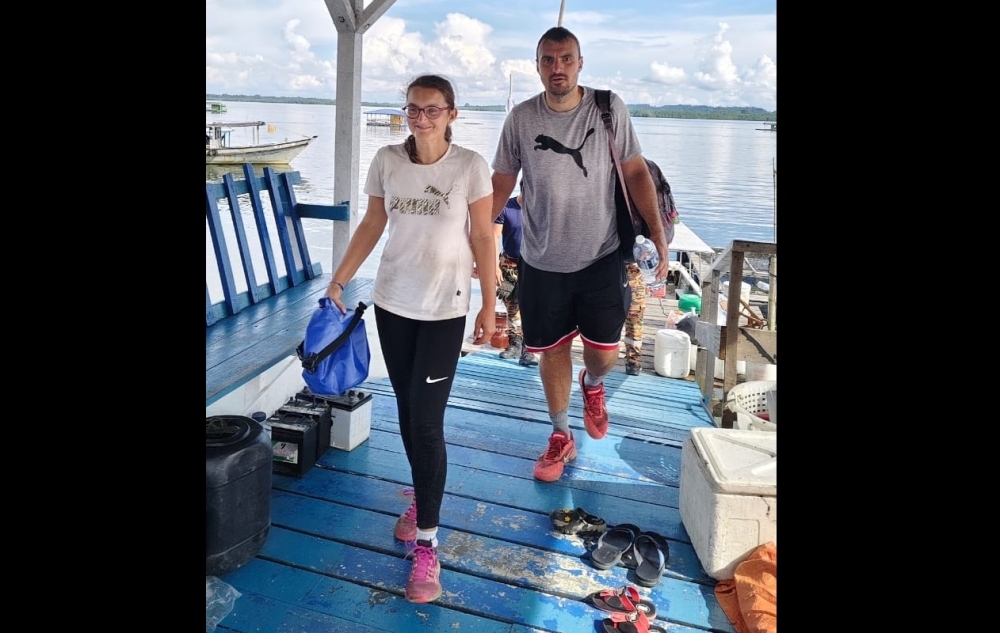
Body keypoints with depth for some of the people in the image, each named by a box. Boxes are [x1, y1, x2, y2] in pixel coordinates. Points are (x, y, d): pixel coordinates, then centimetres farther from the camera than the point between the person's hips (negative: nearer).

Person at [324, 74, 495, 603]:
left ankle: (426, 543, 6)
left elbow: (482, 239, -5)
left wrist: (489, 305, -4)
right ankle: (423, 495, 37)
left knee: (426, 421, -5)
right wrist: (338, 280, 8)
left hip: (444, 308, -4)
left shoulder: (470, 166, -8)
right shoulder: (386, 161, 1)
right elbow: (372, 225, 10)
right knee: (407, 408, 14)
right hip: (392, 301, 4)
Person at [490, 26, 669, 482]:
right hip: (542, 262, 1)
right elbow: (501, 185, 4)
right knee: (552, 350, 10)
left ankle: (592, 384, 39)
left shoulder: (609, 108, -4)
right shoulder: (521, 118, -2)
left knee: (604, 353, 0)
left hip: (601, 257, -1)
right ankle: (561, 437, 31)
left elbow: (635, 173, 0)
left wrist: (658, 233, -8)